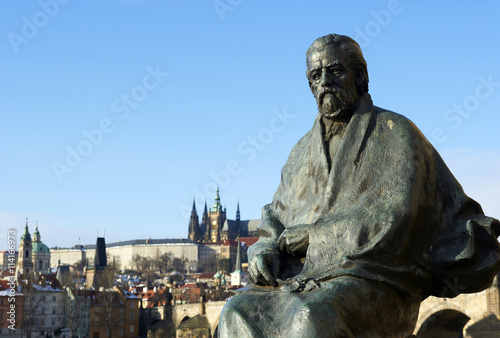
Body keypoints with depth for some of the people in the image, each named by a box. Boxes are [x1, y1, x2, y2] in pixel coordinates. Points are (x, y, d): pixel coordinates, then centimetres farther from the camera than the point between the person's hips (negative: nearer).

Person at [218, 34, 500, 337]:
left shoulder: (395, 133, 1)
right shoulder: (303, 152, 20)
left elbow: (393, 220, -11)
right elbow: (275, 225, 21)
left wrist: (312, 231, -7)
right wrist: (264, 252, -3)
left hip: (377, 281, -5)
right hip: (309, 281, 6)